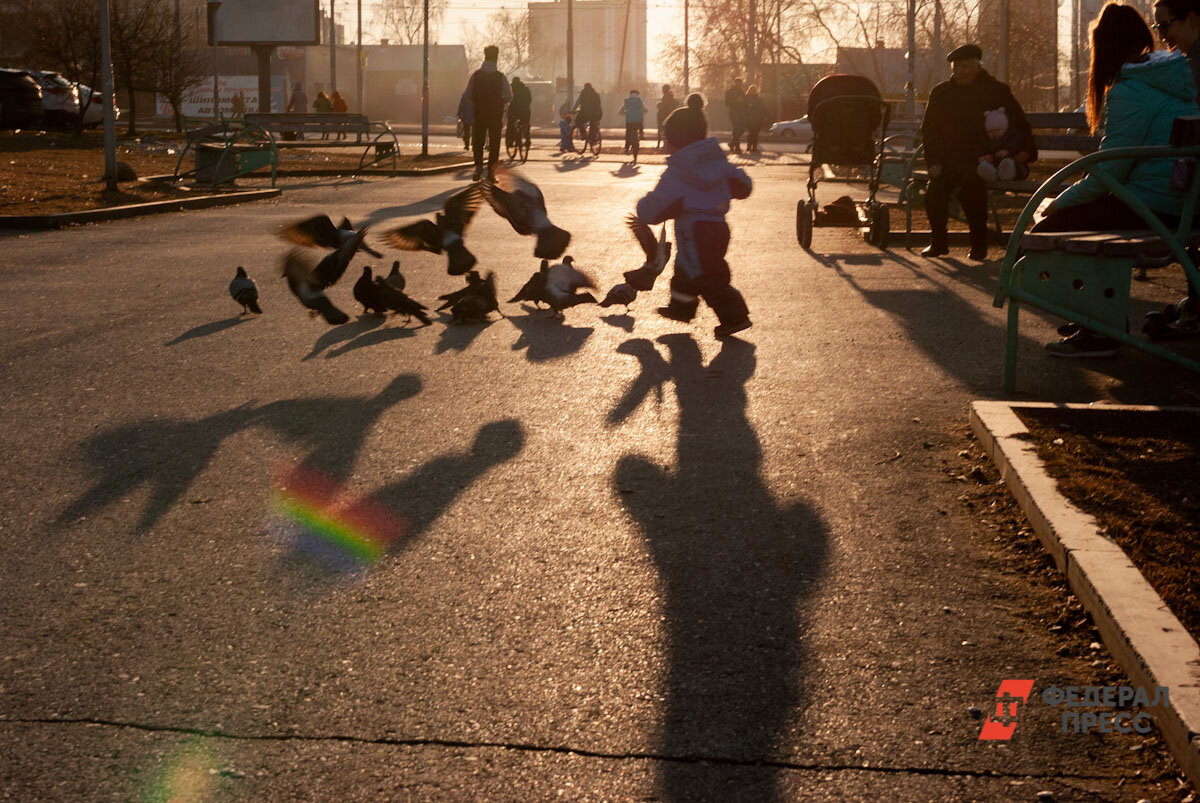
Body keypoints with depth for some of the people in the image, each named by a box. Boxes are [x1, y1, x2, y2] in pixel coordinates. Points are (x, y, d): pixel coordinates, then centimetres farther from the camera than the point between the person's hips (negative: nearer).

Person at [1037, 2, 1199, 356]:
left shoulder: (1129, 92, -15)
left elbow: (1108, 172, -15)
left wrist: (1060, 202, 1)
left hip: (1149, 209, -9)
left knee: (1046, 232, 0)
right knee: (1082, 215, 27)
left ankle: (1097, 333, 3)